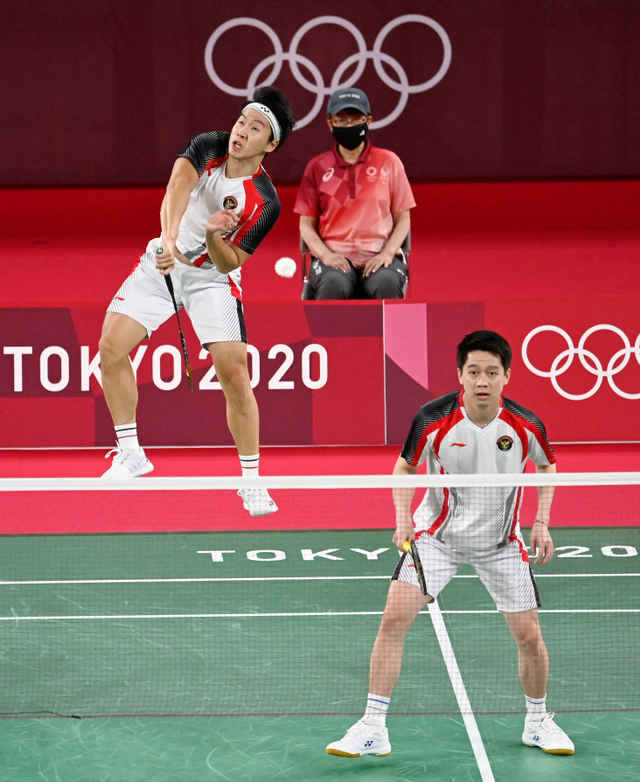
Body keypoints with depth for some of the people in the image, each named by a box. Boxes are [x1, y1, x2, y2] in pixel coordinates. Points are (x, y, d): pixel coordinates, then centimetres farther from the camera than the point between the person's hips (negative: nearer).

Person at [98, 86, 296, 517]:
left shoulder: (265, 204, -18)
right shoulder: (208, 147, -13)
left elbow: (229, 263, -15)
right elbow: (179, 185, -33)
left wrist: (214, 236, -36)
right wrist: (170, 239, -49)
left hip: (211, 275, -3)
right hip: (161, 262, 3)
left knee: (235, 373, -16)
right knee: (111, 349, -9)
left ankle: (252, 483, -1)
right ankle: (131, 455, 8)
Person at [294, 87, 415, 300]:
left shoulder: (389, 162, 8)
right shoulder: (317, 167, 9)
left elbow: (403, 219, 10)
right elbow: (306, 224, 11)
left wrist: (387, 253, -8)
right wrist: (325, 254, -9)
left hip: (379, 256, 0)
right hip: (334, 256, 0)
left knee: (387, 284, -34)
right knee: (332, 285, -35)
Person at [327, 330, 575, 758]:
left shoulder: (525, 426, -16)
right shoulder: (433, 420, -19)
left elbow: (547, 466, 6)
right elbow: (406, 466, 1)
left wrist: (541, 521, -4)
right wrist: (403, 517, -13)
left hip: (501, 541, 1)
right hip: (438, 534, -1)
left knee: (529, 636, 0)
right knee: (394, 618, -16)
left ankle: (538, 721, 27)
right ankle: (373, 727, -9)